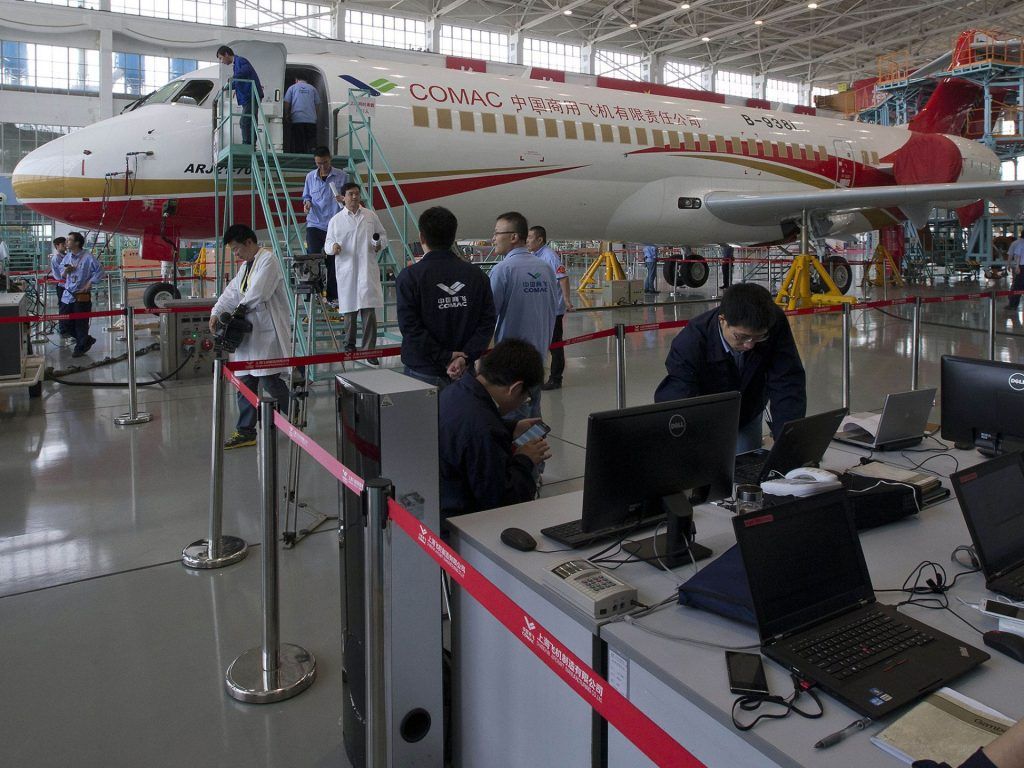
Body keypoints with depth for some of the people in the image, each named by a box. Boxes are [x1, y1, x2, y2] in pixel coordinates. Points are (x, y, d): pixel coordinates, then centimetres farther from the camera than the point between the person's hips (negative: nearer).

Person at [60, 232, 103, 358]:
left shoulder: (88, 257, -11)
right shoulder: (67, 257, 8)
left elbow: (99, 271, -9)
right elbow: (62, 275, 17)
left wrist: (89, 284, -13)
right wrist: (65, 271, -6)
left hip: (82, 295, -7)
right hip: (68, 294, 7)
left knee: (81, 323, 2)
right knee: (68, 323, 9)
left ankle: (80, 347, 18)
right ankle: (87, 340, 28)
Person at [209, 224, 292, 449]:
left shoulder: (268, 260, -9)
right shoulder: (246, 266, 21)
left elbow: (258, 294, -17)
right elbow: (231, 293, 16)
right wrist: (216, 313, 0)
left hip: (268, 331, -9)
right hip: (250, 331, 9)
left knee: (269, 380, -8)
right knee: (246, 382, 8)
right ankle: (245, 431, 15)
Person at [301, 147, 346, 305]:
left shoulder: (342, 176, 2)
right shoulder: (310, 177, 8)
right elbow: (306, 196, 19)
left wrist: (344, 199, -17)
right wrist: (307, 202, -4)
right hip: (314, 224, 1)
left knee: (333, 262, 4)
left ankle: (333, 296, 13)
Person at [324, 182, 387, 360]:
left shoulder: (371, 216, 9)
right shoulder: (336, 220, 7)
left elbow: (383, 235, 17)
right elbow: (328, 243, 9)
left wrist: (380, 244, -5)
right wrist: (333, 247, -14)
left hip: (367, 270, 0)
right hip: (346, 271, 1)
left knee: (369, 310, -9)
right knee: (349, 311, 9)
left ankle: (369, 350, -6)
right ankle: (350, 344, 27)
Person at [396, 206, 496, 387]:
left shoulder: (409, 276, -7)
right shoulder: (477, 275, 2)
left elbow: (410, 326, -14)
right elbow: (487, 322, -3)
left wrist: (445, 357, -12)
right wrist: (465, 357, -9)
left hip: (424, 373, -3)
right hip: (465, 372, 3)